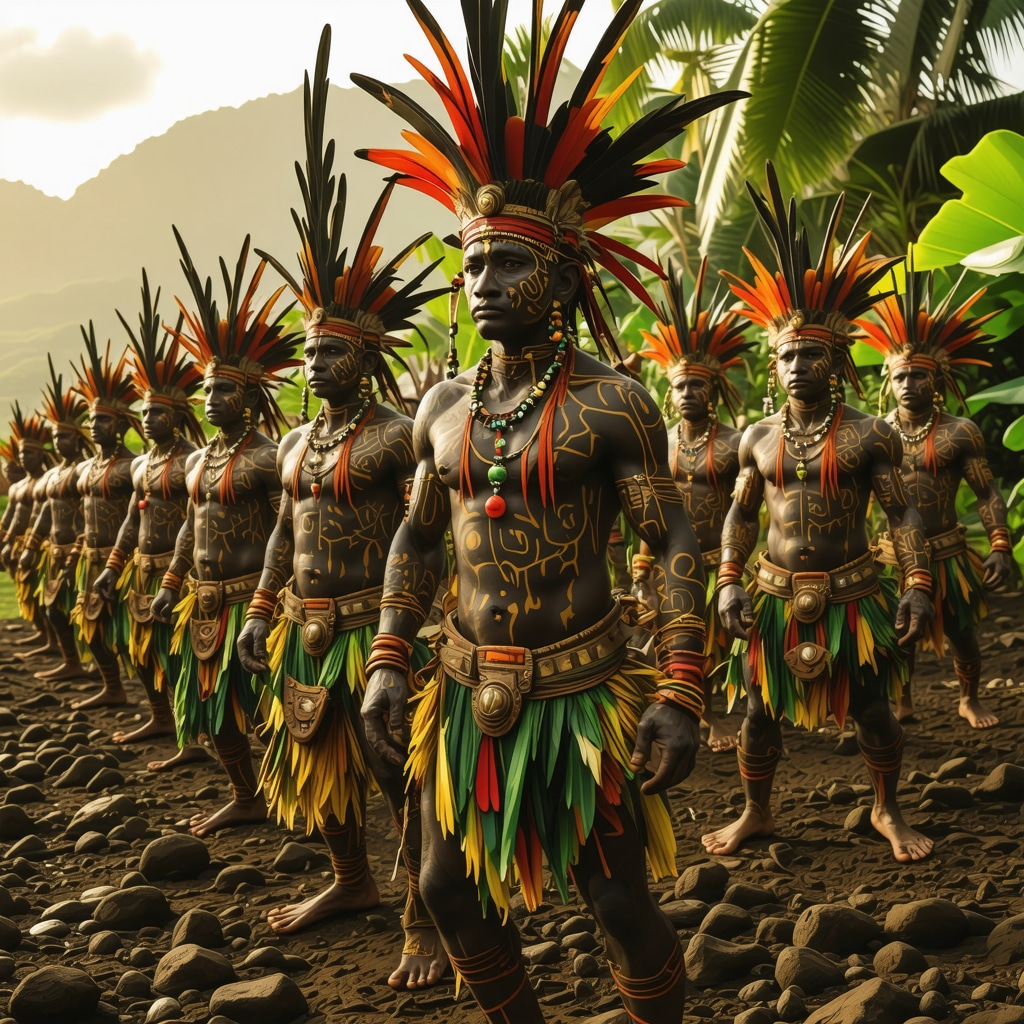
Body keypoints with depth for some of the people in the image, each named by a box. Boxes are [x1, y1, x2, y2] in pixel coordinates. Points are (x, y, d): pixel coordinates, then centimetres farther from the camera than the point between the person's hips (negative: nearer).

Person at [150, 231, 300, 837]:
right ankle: (246, 797, 29)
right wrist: (171, 586, 18)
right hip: (205, 604, 9)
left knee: (257, 704, -1)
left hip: (248, 599, -8)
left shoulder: (268, 458, -13)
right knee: (209, 703, 15)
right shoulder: (199, 460, 12)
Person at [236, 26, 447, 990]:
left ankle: (425, 920, 10)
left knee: (402, 776, -1)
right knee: (313, 765, 20)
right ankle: (351, 880, 40)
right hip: (304, 629, 9)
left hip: (374, 629, -8)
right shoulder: (295, 444, 12)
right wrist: (260, 613, 17)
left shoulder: (399, 437, -13)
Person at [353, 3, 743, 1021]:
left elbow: (674, 541, -11)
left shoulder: (611, 404, -11)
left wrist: (680, 692, -17)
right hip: (468, 691, 6)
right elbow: (416, 535, 14)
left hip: (582, 695, -6)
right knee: (449, 889, 15)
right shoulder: (443, 408, 5)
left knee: (619, 904, 5)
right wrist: (387, 661, 6)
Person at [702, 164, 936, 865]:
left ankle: (889, 813, 30)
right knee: (760, 712, 10)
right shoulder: (759, 439, 4)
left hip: (852, 597, -3)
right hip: (776, 598, 3)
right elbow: (741, 514, 10)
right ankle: (757, 814, 29)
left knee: (872, 710, 8)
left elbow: (902, 512, -5)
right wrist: (730, 582, 0)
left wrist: (918, 586, -13)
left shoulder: (868, 435, -6)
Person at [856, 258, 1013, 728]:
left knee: (961, 633, 10)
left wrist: (999, 546, -10)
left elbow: (987, 492, -2)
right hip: (892, 555, 1)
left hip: (946, 554, -1)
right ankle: (902, 700, 33)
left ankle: (971, 701, 33)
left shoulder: (960, 433, -5)